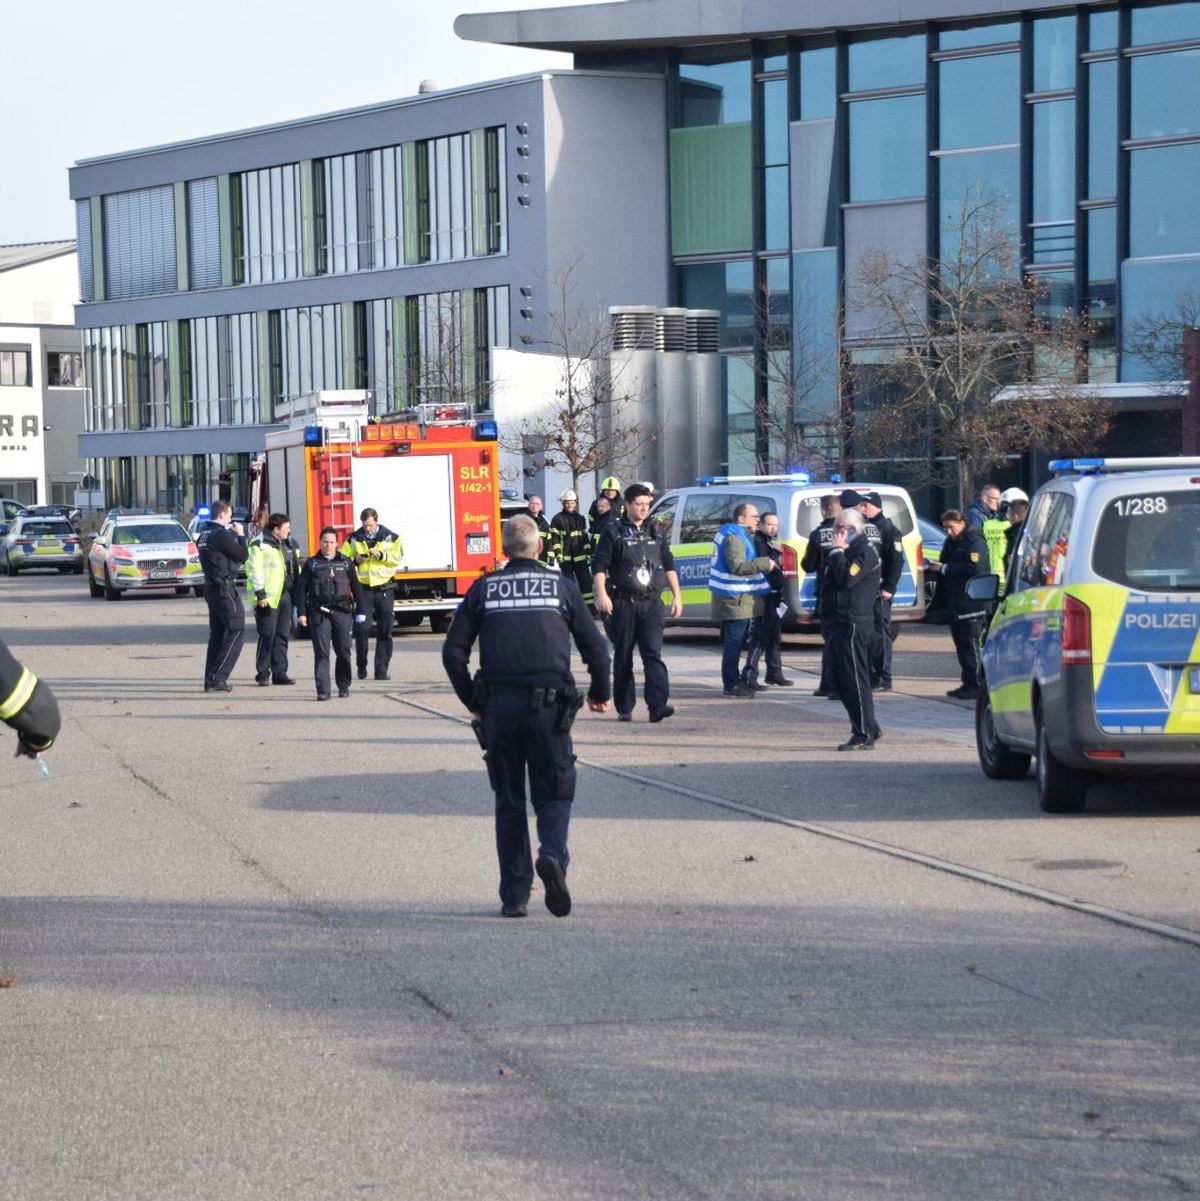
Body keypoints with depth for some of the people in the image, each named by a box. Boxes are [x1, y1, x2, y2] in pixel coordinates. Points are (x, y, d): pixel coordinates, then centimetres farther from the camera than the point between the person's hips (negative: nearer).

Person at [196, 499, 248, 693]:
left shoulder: (203, 535, 11)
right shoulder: (221, 535, -16)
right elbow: (243, 555, -12)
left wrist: (233, 534, 15)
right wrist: (240, 535, 1)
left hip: (211, 588, 9)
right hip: (225, 589, -9)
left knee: (217, 634, 13)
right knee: (236, 633, -5)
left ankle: (211, 680, 11)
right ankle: (218, 677, -12)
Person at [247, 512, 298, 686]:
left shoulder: (287, 544, 18)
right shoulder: (260, 545, -9)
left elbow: (295, 569, 25)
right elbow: (254, 570, -14)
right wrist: (260, 593, -19)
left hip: (285, 595, 8)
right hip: (268, 598, -8)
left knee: (283, 636, 9)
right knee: (267, 637, -6)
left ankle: (280, 673, 14)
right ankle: (263, 674, 0)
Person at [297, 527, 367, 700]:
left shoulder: (346, 563, 11)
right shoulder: (312, 564, 7)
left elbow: (356, 588, 13)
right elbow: (302, 590, 6)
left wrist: (361, 612, 9)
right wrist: (301, 613, -2)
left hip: (342, 613, 2)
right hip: (319, 613, -2)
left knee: (343, 651, 6)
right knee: (321, 653, -7)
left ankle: (343, 686, 20)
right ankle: (323, 690, -10)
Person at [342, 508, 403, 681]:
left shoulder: (391, 538, 4)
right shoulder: (354, 539, 6)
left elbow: (398, 557, -5)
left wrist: (381, 555, -19)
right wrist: (355, 561, -12)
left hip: (384, 588, 0)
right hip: (363, 588, 0)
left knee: (385, 631, 0)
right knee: (362, 628, -8)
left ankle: (382, 670, 4)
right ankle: (361, 667, 7)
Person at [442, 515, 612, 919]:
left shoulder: (483, 589, 10)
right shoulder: (561, 585, 8)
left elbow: (453, 651, 6)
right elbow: (595, 647, 6)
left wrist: (472, 701, 17)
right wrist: (601, 694, 22)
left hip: (498, 706, 1)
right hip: (548, 703, -1)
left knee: (509, 801, 10)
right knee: (554, 793, 7)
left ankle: (514, 896, 8)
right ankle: (552, 855, -23)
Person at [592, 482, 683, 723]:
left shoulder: (656, 532, 15)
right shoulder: (613, 532, 2)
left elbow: (669, 565, 20)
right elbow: (599, 566, -3)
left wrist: (676, 595, 14)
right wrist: (602, 595, -16)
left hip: (652, 603, 2)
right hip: (623, 603, -2)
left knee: (653, 654, -11)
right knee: (623, 658, 5)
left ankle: (658, 705, -21)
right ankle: (624, 708, 13)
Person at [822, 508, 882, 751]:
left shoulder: (864, 552, -11)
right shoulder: (846, 551, 21)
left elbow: (847, 578, -25)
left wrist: (837, 551, -16)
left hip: (853, 626, -10)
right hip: (838, 625, 10)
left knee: (855, 681, -9)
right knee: (842, 682, 13)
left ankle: (864, 735, -6)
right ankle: (870, 729, 21)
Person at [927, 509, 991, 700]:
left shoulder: (974, 541, -10)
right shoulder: (951, 542, 18)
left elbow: (973, 567, -21)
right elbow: (948, 565, 22)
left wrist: (944, 568, -18)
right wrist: (936, 567, -1)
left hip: (971, 603, -9)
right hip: (955, 602, 9)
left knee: (970, 643, -9)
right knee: (960, 642, 11)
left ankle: (976, 686, -8)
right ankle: (968, 684, 16)